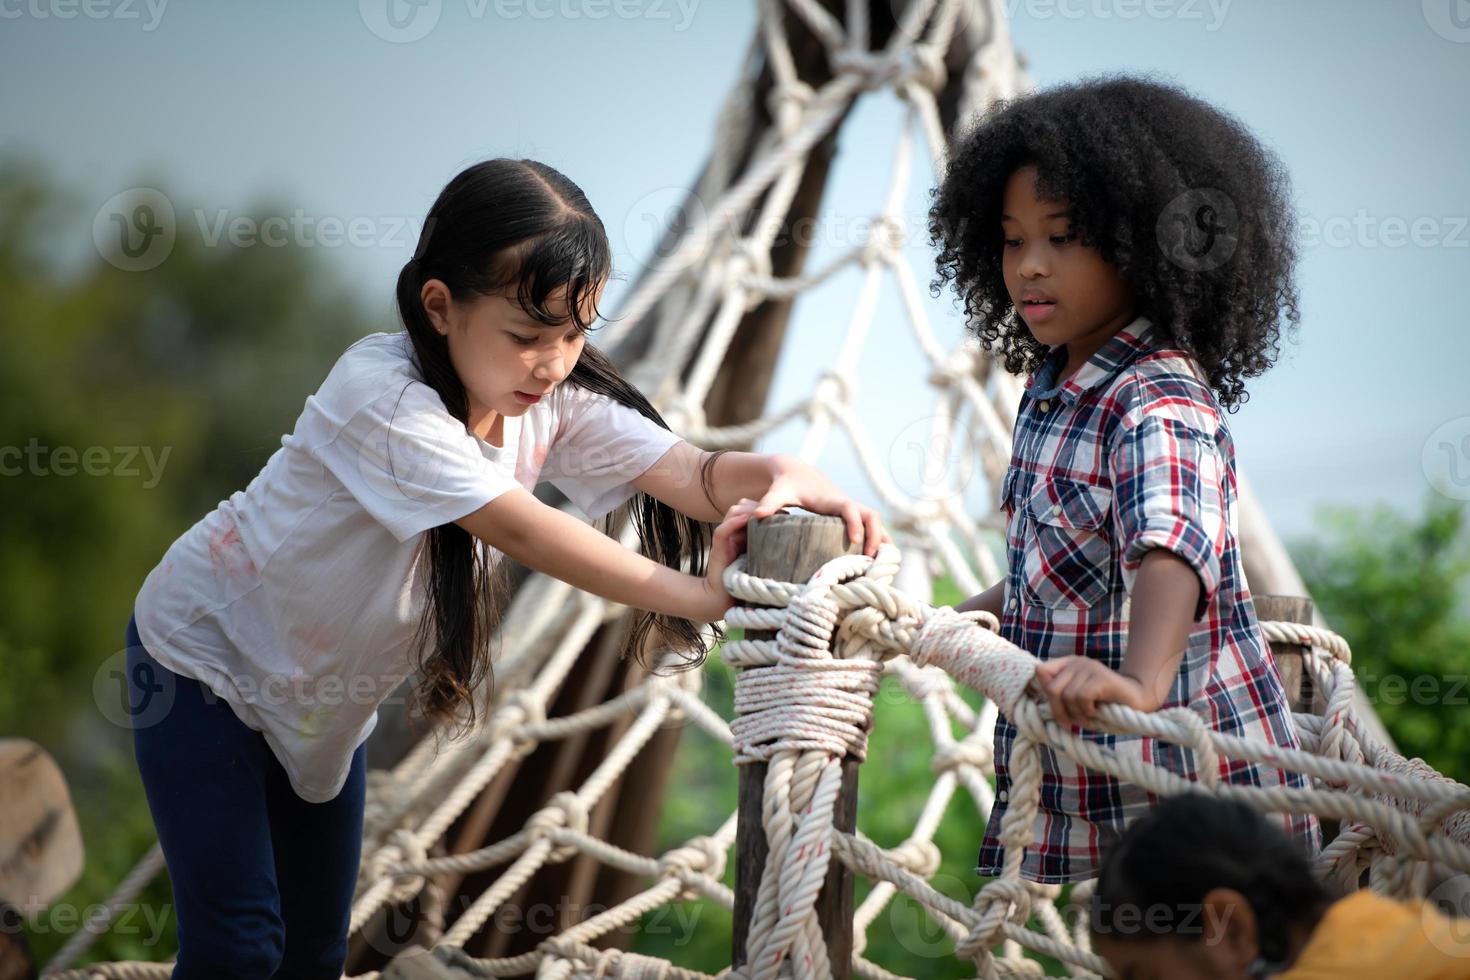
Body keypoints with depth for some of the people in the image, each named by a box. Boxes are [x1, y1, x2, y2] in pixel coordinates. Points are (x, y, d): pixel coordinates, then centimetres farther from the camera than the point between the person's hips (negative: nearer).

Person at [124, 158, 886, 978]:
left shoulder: (558, 398, -14)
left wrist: (784, 479, -49)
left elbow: (686, 471, -27)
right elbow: (520, 530, -41)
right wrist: (701, 597, -44)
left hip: (323, 694, 7)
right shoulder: (383, 394, -34)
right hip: (207, 655, -7)